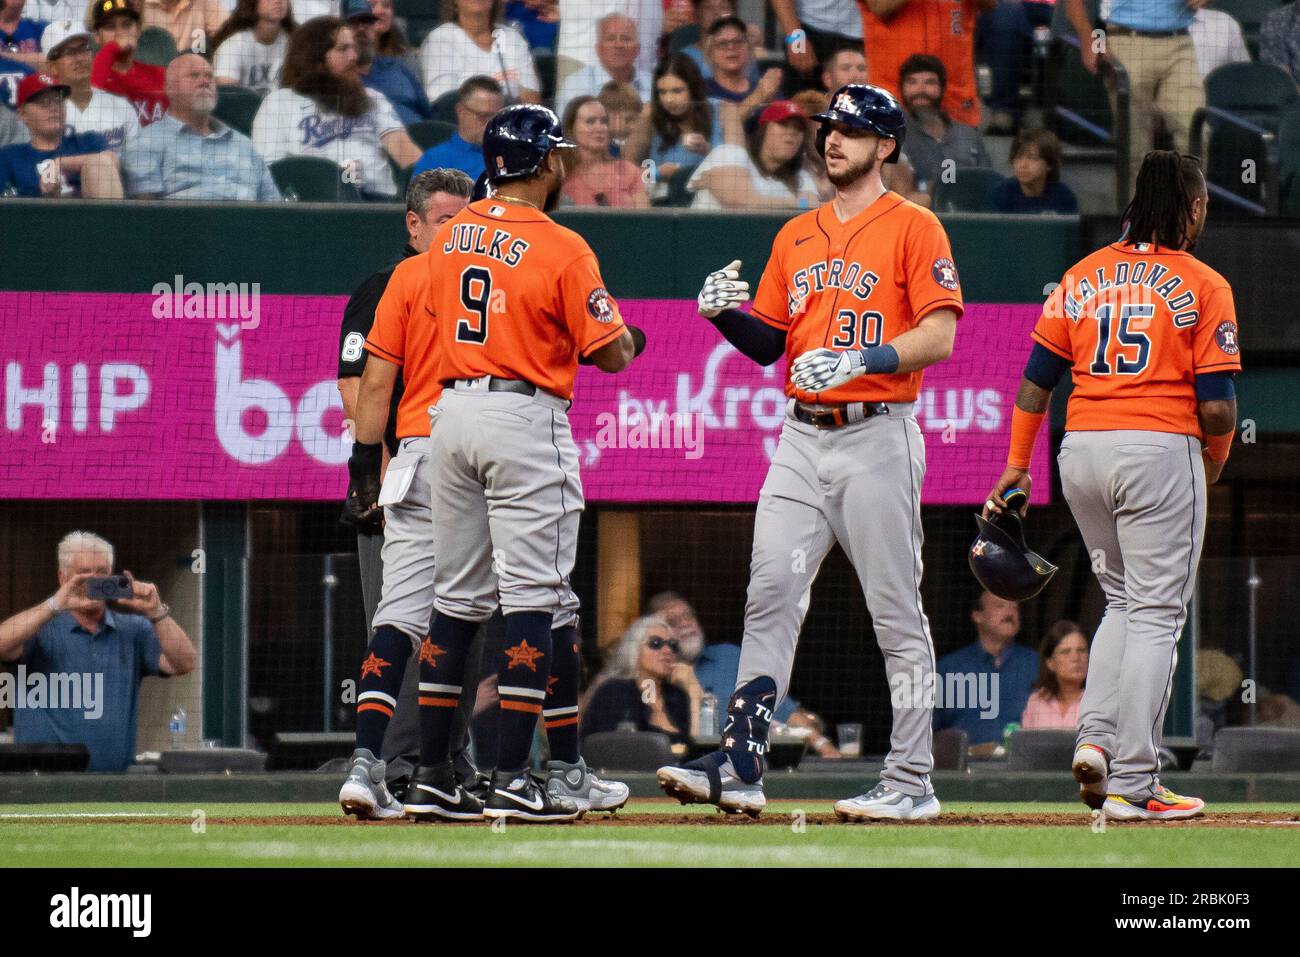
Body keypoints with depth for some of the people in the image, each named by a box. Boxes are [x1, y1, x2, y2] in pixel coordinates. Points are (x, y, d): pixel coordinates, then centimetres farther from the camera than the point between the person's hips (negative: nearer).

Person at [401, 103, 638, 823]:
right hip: (527, 419, -6)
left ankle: (432, 776, 10)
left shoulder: (450, 238, 8)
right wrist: (628, 336, 15)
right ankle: (512, 780, -8)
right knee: (535, 600, -3)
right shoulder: (562, 250, -11)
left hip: (451, 413, 6)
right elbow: (609, 354, -8)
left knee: (456, 599, 11)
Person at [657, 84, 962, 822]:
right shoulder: (796, 237, 17)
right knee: (770, 596, -3)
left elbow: (939, 336, -11)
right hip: (803, 438, 6)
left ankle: (913, 783, 1)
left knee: (897, 613, -2)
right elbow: (769, 344, 18)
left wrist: (863, 359, -25)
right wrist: (726, 314, -2)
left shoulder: (913, 228, -2)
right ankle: (740, 767, -5)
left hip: (877, 436, -6)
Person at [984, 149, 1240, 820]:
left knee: (1123, 601, 22)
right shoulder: (1203, 286, -4)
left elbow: (1036, 380, 8)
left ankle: (1094, 738, 4)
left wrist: (1015, 465, 15)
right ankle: (1130, 784, -4)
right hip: (1160, 451, -5)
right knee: (1155, 613, -1)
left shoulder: (1083, 277, 10)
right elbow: (1217, 406, -9)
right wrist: (1214, 462, 10)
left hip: (1081, 450, 5)